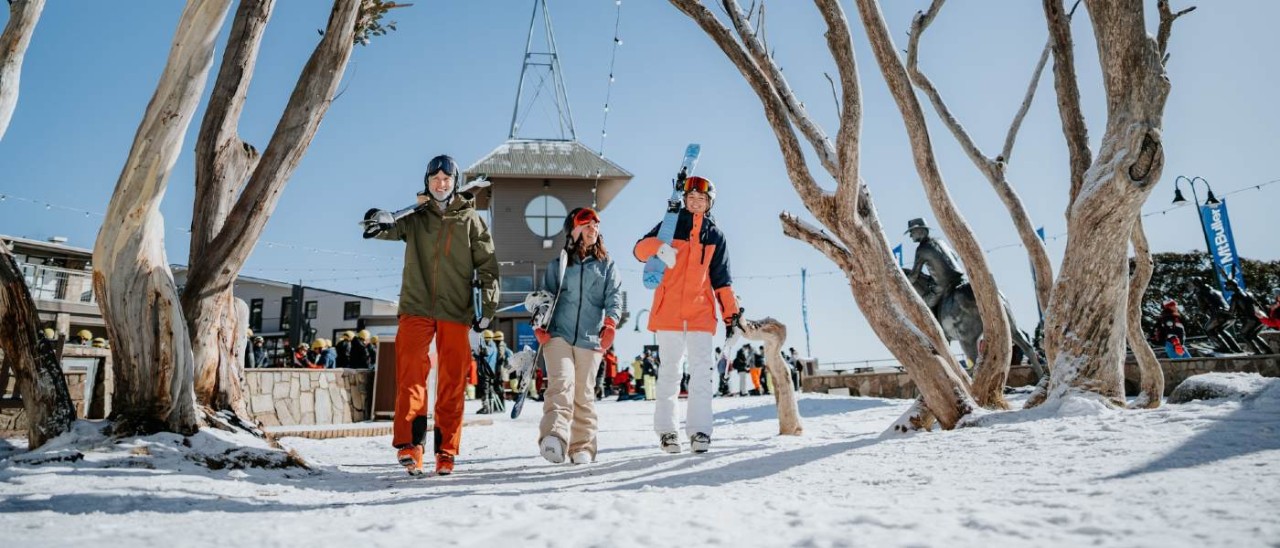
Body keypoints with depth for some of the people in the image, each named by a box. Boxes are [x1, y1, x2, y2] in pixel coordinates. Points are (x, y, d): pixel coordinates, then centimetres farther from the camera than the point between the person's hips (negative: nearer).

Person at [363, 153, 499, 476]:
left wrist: (488, 307, -1)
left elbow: (487, 266, 7)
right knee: (411, 371, -14)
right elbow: (393, 228, -5)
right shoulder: (416, 219, 13)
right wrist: (381, 222, -29)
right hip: (416, 307, 0)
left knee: (452, 382, 2)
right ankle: (409, 441, -14)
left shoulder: (470, 219, 10)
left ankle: (446, 449, 9)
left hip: (456, 311, 0)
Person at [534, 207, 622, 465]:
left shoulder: (607, 265, 15)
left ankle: (582, 447, 11)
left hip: (590, 339, 1)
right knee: (561, 383, -20)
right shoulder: (557, 266, 14)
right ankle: (554, 437, -32)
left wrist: (610, 324, -13)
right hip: (558, 335, -1)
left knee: (584, 394, 3)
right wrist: (540, 326, -3)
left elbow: (614, 297, 4)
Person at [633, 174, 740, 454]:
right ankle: (666, 430, 11)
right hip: (668, 311, -1)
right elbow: (640, 249, 0)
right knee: (668, 371, 3)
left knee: (703, 371, -7)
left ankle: (699, 430, -3)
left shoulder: (716, 236, 14)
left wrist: (730, 312, 6)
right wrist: (658, 247, -22)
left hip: (701, 311, 1)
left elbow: (721, 279, 14)